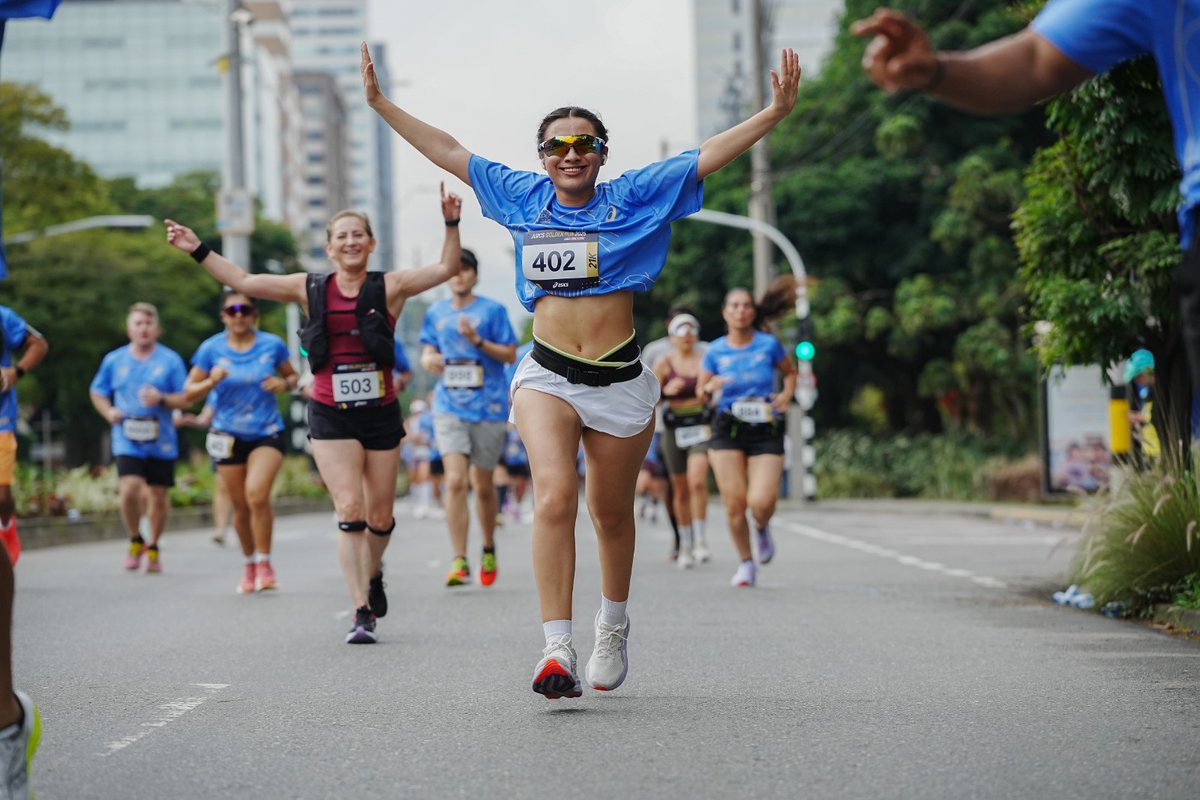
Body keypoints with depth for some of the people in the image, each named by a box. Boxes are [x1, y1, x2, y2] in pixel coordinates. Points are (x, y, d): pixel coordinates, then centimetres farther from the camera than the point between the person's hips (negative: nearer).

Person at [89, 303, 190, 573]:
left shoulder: (171, 360, 1)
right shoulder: (114, 360, 6)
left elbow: (186, 399, 1)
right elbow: (97, 392, 20)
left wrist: (162, 399, -18)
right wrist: (108, 412, 0)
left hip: (161, 442, 0)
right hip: (127, 441, 0)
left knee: (158, 495, 5)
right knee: (129, 489, -18)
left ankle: (153, 548, 26)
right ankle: (135, 540, 7)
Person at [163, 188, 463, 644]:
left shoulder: (390, 288, 2)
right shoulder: (310, 289, 5)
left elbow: (446, 269, -5)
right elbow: (243, 282, 9)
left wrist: (451, 224, -17)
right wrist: (198, 251, 6)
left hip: (381, 414, 1)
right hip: (331, 417, -1)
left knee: (380, 517, 9)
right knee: (350, 511, -12)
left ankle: (372, 575, 41)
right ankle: (361, 612, -12)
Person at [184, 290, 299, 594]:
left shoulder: (272, 345, -2)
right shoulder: (211, 348, -2)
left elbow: (293, 376, 12)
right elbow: (189, 392, 2)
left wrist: (284, 384, -11)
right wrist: (212, 381, -18)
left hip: (267, 433, -1)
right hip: (228, 435, 2)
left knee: (257, 493, -22)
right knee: (240, 506, 6)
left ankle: (264, 563, -6)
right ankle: (249, 563, 28)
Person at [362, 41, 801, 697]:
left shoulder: (633, 198, 3)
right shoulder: (523, 198, 9)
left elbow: (710, 155, 0)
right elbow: (446, 150, 16)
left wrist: (776, 111, -9)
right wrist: (380, 103, 19)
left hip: (620, 380, 0)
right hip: (547, 376, 0)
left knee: (611, 513, 12)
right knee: (554, 496, -21)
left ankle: (613, 624, 39)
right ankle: (556, 651, -25)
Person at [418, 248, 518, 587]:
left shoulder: (492, 310, 0)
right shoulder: (436, 313, 9)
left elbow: (510, 355, -2)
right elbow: (429, 351, 17)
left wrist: (478, 341, -16)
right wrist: (428, 359, -6)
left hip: (488, 407, -1)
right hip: (450, 407, 2)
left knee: (483, 485, 8)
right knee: (455, 482, -14)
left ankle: (488, 549, 32)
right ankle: (459, 562, -13)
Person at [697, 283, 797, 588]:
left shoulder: (769, 344, 0)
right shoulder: (715, 351, 2)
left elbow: (790, 373, 17)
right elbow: (700, 393, 9)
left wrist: (786, 396, -2)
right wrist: (709, 387, -14)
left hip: (766, 433, -1)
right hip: (728, 431, 1)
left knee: (761, 502, -15)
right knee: (734, 501, -6)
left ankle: (762, 528, 23)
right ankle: (746, 563, 15)